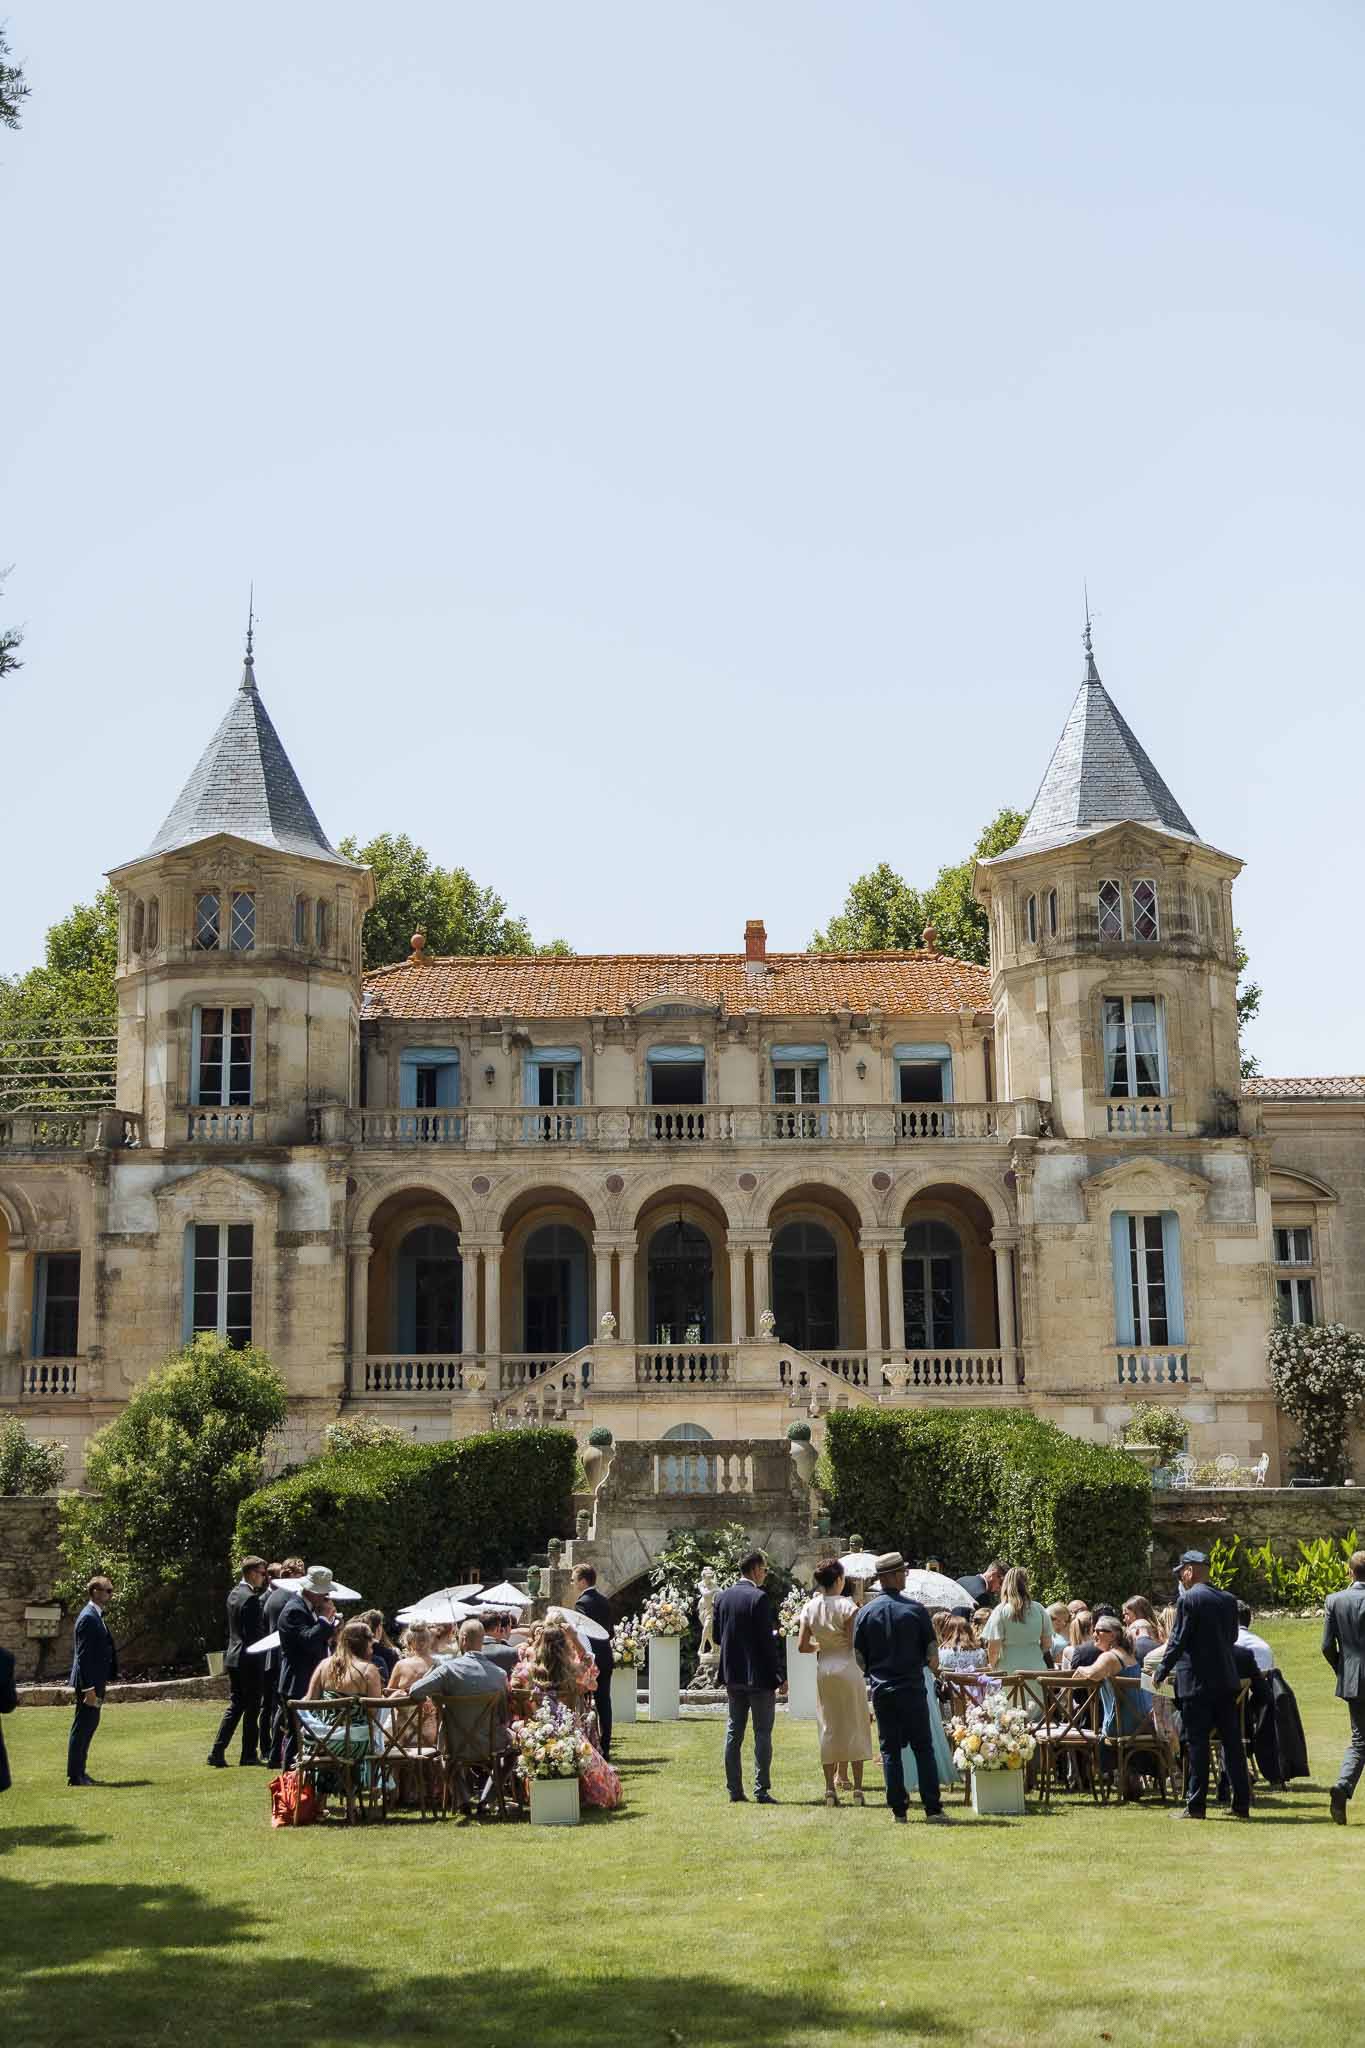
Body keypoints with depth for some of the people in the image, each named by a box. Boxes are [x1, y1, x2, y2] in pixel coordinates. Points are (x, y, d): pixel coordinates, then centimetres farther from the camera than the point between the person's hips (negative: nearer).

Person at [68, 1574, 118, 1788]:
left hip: (96, 1681, 10)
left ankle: (79, 1771, 25)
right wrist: (89, 1688, -22)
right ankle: (74, 1775, 3)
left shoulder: (96, 1616, 13)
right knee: (82, 1727, -3)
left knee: (90, 1724, 16)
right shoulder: (88, 1618, -17)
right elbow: (83, 1656, -21)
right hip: (88, 1681, -10)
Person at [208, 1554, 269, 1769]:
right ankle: (249, 1755, 8)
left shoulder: (234, 1594, 11)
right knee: (252, 1709, 1)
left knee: (235, 1705, 12)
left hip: (233, 1657, 9)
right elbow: (255, 1633, -19)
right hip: (249, 1660, -9)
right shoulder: (251, 1598, -18)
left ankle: (217, 1752, 5)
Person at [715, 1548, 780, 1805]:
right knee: (762, 1734, 1)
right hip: (758, 1676, -6)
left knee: (734, 1733, 10)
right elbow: (766, 1639, -16)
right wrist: (776, 1675, -8)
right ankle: (761, 1791, 0)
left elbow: (717, 1636, 10)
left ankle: (735, 1790, 12)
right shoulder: (759, 1598, -15)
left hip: (732, 1675, 6)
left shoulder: (722, 1597, 5)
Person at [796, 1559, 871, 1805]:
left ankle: (830, 1788, 6)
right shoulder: (846, 1606, -11)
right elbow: (854, 1643, -15)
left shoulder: (810, 1607, 3)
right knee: (855, 1725, 4)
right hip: (847, 1667, -4)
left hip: (823, 1669, 4)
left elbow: (802, 1646, 1)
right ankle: (857, 1788, 4)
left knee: (828, 1727, 9)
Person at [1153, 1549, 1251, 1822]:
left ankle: (1195, 1806, 2)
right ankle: (1242, 1804, 11)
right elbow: (1232, 1637, 15)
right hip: (1227, 1680, 6)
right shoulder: (1228, 1600, 7)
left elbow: (1178, 1640, -12)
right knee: (1233, 1742, 9)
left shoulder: (1188, 1599, -12)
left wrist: (1161, 1672, -2)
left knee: (1197, 1743, -1)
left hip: (1196, 1681, -6)